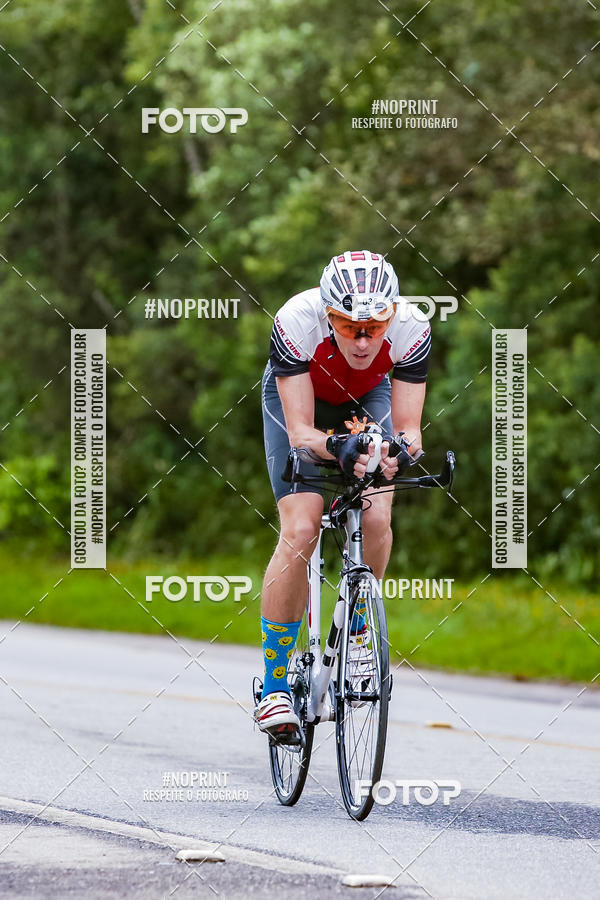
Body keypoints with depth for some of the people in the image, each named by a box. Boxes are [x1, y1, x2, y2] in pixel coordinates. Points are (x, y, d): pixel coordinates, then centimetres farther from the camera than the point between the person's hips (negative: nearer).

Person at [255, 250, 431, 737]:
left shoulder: (411, 327, -33)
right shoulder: (296, 322, -38)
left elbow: (408, 426, -29)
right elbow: (300, 432, -37)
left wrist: (400, 449, -52)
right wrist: (339, 447, -57)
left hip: (367, 401, 2)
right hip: (297, 401, -2)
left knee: (376, 519, -22)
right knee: (300, 531, -19)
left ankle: (355, 629, 6)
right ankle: (275, 683, -9)